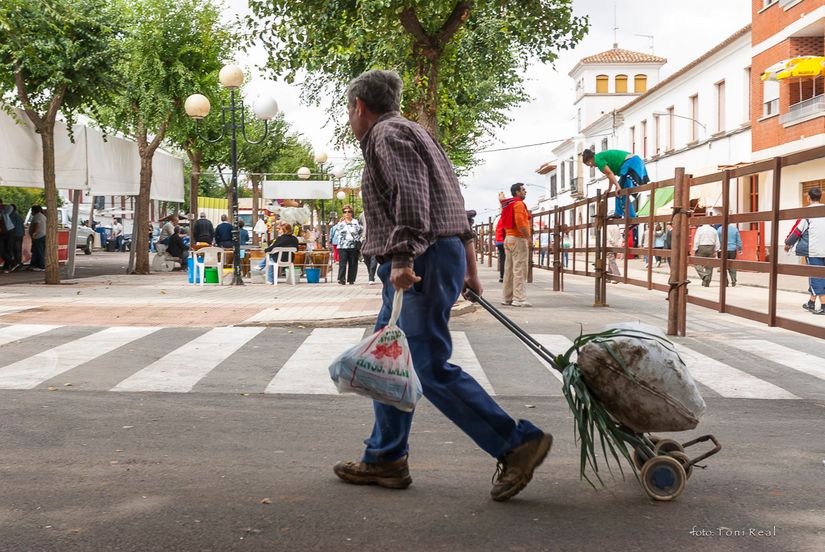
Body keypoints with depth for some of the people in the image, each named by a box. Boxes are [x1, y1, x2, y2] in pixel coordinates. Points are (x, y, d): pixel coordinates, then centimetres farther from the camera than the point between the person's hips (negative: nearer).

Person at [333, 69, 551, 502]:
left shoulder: (387, 135, -5)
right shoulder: (410, 131, 24)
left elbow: (411, 194, -22)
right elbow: (455, 200, 22)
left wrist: (403, 258, -29)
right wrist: (469, 266, 23)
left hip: (422, 261, -11)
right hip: (445, 253, 11)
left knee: (430, 367, -11)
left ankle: (517, 444, -9)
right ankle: (385, 459, 19)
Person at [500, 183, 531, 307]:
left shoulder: (507, 205, 18)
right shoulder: (519, 204, -11)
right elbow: (520, 222, -22)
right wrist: (528, 237, -18)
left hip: (508, 238, 10)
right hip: (518, 239, -10)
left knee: (509, 270, 11)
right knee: (519, 270, -10)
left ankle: (506, 298, 14)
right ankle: (519, 299, -12)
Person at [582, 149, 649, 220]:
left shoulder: (597, 159, -3)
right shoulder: (603, 156, 25)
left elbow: (609, 173, -12)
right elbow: (611, 175, 31)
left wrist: (617, 186, -15)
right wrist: (609, 189, 37)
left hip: (631, 164, -10)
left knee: (625, 194, -9)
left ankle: (631, 218, -14)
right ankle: (618, 213, 25)